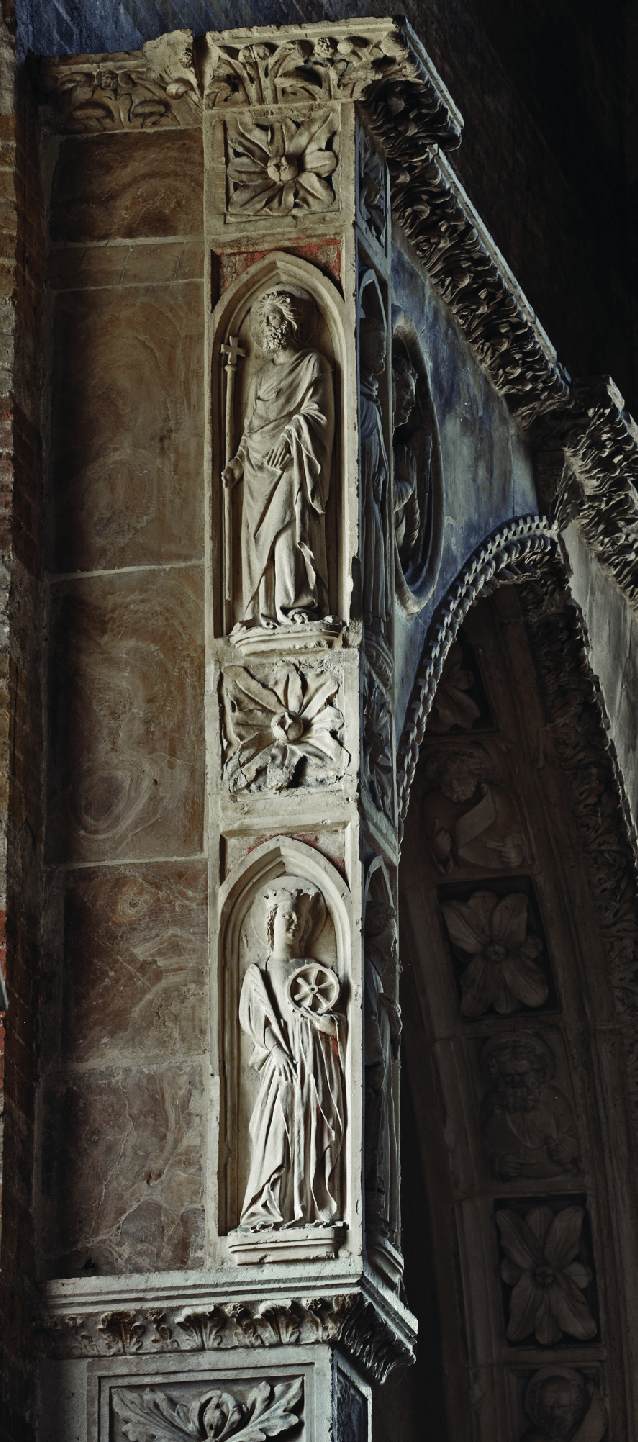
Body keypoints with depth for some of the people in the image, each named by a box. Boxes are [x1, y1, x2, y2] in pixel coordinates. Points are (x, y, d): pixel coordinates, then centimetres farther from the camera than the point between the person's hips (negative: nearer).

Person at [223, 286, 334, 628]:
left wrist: (289, 437, -22)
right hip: (258, 470, 6)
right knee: (258, 538, -3)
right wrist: (236, 464, 13)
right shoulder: (260, 377, 25)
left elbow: (315, 412, -6)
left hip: (290, 463, -6)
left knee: (289, 531, -18)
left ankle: (298, 607, -22)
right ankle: (263, 613, -6)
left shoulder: (312, 365, 6)